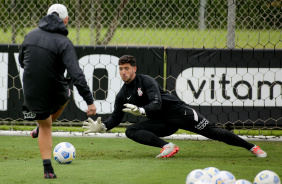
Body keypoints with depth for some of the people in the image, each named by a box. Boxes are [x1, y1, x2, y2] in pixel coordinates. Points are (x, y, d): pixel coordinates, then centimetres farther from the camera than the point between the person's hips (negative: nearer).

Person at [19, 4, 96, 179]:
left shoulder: (31, 35, -3)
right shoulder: (64, 43, -18)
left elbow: (22, 61, 15)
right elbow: (76, 74, -26)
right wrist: (90, 101, -25)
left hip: (31, 92, 3)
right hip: (55, 93, -3)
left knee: (45, 127, 27)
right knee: (65, 94, 35)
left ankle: (48, 169, 18)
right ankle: (41, 129, 45)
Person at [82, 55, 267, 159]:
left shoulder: (146, 81, -13)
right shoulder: (122, 95, 6)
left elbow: (156, 104, -25)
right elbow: (116, 118, 9)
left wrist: (141, 110, -42)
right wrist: (102, 126, -11)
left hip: (178, 112, -6)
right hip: (161, 123, 6)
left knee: (211, 130, -11)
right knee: (131, 131, -16)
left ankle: (252, 147, -4)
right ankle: (167, 147, -28)